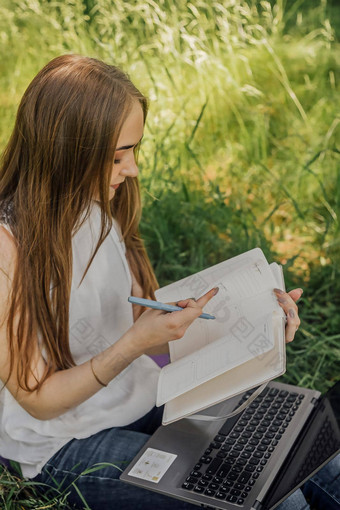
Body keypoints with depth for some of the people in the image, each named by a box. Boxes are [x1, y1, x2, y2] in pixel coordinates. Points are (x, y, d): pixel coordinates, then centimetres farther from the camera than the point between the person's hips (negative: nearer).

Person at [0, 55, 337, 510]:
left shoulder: (98, 204, -3)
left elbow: (144, 320, 2)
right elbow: (39, 400, -17)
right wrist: (134, 344, -30)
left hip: (145, 394, 6)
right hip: (65, 444, -6)